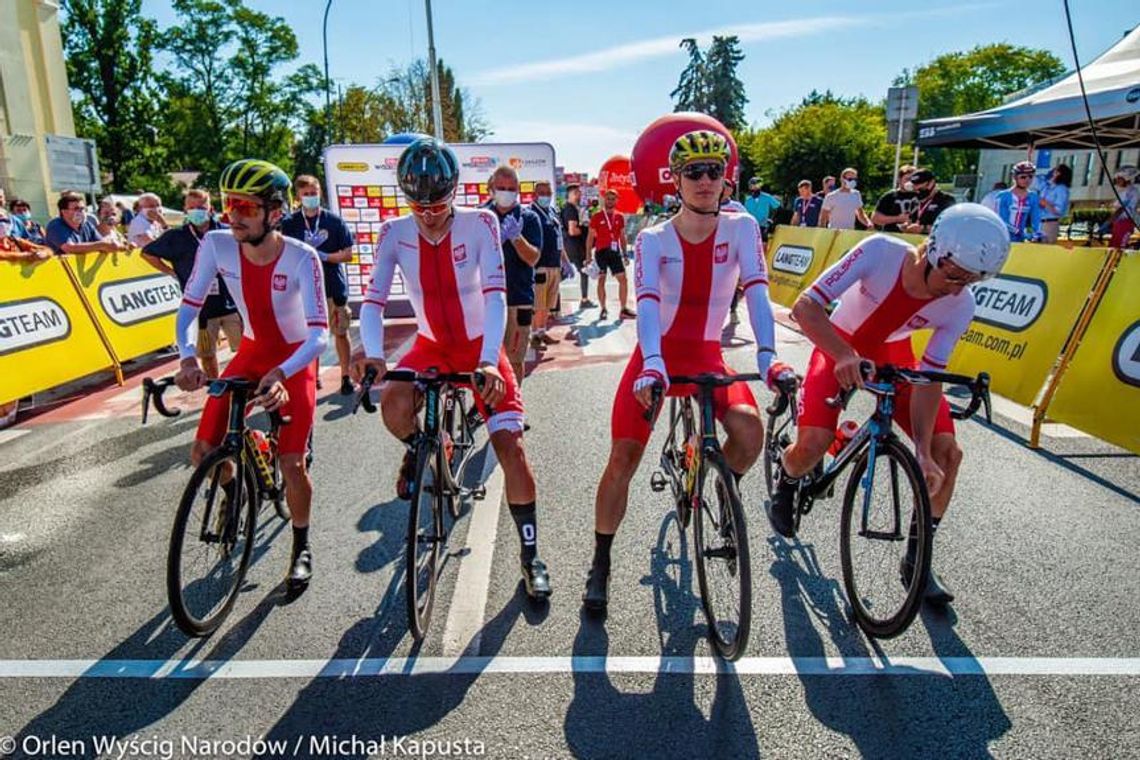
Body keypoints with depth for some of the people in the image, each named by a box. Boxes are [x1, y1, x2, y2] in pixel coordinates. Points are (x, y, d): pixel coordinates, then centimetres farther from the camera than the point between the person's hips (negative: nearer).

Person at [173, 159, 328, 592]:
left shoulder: (301, 258, -26)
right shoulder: (216, 245, -16)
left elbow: (319, 334, -31)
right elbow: (189, 308, -9)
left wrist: (280, 374, -47)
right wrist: (188, 358, -28)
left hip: (295, 360, -4)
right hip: (251, 353, 4)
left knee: (291, 464, -10)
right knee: (203, 453, -2)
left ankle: (301, 549, 15)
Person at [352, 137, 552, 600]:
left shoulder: (479, 225, -16)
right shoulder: (395, 233, -9)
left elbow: (495, 295, -25)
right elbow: (373, 300, -15)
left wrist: (489, 362, -38)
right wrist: (372, 353, -34)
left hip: (481, 346, -2)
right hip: (433, 345, 2)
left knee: (509, 443, -12)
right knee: (392, 403, -30)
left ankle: (530, 555, 5)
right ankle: (419, 452, 8)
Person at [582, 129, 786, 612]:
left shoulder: (741, 228, -3)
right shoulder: (653, 239, -6)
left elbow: (756, 291, -15)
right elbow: (647, 301, -21)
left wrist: (768, 355, -31)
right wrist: (652, 365, -38)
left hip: (707, 356, 1)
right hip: (657, 356, -1)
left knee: (750, 432, -24)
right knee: (623, 457, -7)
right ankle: (600, 564, 12)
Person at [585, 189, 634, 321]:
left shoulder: (620, 217, 9)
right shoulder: (596, 217, -2)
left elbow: (622, 237, 15)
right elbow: (590, 237, -1)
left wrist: (624, 254, 10)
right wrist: (589, 256, -6)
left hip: (615, 252, 3)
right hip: (601, 252, -3)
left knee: (623, 279, -1)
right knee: (601, 280, 3)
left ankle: (624, 309, 5)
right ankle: (603, 309, 11)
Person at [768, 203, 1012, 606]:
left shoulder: (960, 306, -21)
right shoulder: (880, 252, -30)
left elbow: (928, 378, -19)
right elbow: (805, 307, -34)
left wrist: (922, 452, -28)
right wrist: (845, 355, -50)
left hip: (893, 356, 3)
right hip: (840, 349, -3)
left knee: (947, 453, -10)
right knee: (812, 445, -24)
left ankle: (916, 559, 10)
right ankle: (785, 487, 15)